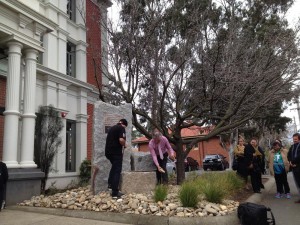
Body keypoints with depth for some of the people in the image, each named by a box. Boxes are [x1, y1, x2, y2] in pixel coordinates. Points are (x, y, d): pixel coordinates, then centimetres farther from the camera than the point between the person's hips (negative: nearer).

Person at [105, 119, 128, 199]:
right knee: (117, 171, -3)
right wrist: (124, 145, -2)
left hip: (108, 151, 8)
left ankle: (110, 184, 24)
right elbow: (121, 140, -23)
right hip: (116, 152, -8)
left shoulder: (111, 128, 17)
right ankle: (115, 193, -4)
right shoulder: (121, 128, -8)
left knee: (114, 167, 28)